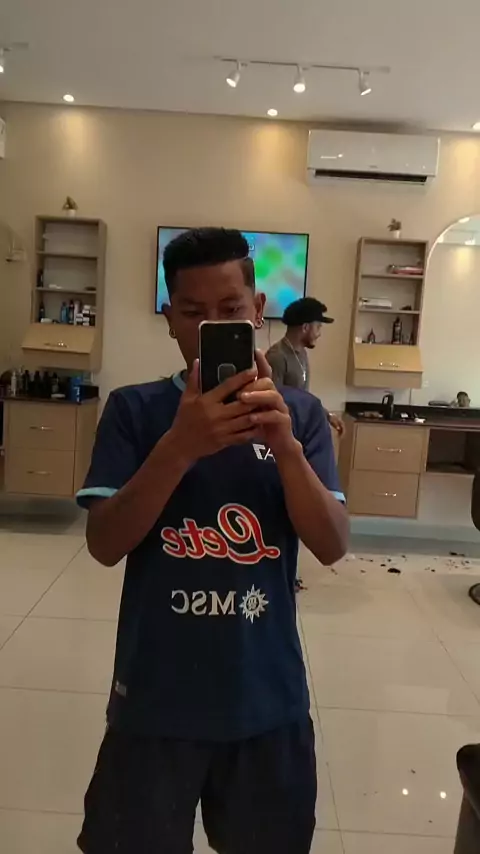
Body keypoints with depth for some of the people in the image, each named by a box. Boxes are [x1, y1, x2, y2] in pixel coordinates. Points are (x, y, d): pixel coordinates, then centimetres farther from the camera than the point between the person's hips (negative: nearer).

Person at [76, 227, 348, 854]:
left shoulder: (299, 413, -4)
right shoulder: (134, 409, -7)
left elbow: (333, 546, -10)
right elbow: (104, 545, -14)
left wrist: (285, 445, -27)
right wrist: (180, 448, -29)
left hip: (267, 699, 2)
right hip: (155, 697, -1)